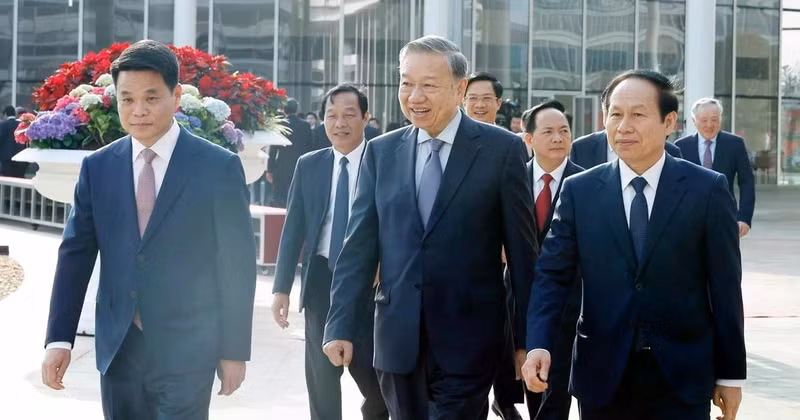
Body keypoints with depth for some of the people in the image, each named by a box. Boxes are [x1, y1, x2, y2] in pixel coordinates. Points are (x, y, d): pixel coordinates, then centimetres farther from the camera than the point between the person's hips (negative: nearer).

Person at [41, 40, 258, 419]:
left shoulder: (219, 167, -5)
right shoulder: (98, 167, 5)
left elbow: (237, 265, -3)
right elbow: (75, 254, 5)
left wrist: (234, 351, -4)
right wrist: (59, 339, -2)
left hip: (186, 349, -3)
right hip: (117, 348, 4)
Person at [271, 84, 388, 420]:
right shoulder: (308, 165, 6)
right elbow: (293, 228, 7)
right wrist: (282, 287, 2)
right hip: (322, 280, 3)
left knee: (375, 376, 4)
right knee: (321, 377, 10)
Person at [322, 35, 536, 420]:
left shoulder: (500, 149, -3)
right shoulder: (381, 152, 7)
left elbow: (522, 249, -1)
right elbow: (359, 245, 6)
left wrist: (526, 337, -1)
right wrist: (341, 324, -2)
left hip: (467, 340, -3)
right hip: (398, 337, 4)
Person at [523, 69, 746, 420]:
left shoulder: (708, 190, -3)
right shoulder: (579, 191, 1)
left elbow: (725, 286, -1)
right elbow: (552, 275, -2)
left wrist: (731, 374, 1)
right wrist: (539, 345, -18)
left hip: (682, 379, -1)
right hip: (603, 377, 2)